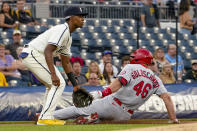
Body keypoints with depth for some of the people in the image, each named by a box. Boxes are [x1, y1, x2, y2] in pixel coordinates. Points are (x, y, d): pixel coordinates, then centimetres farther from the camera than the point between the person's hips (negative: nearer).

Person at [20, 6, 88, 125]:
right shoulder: (62, 30, -16)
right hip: (33, 54, -11)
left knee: (54, 84, 20)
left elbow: (66, 63, 22)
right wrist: (53, 74, -33)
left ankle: (46, 117, 21)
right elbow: (48, 51, -27)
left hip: (37, 56, 11)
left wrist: (75, 84, 16)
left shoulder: (68, 37, 18)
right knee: (58, 83, -13)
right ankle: (45, 118, -13)